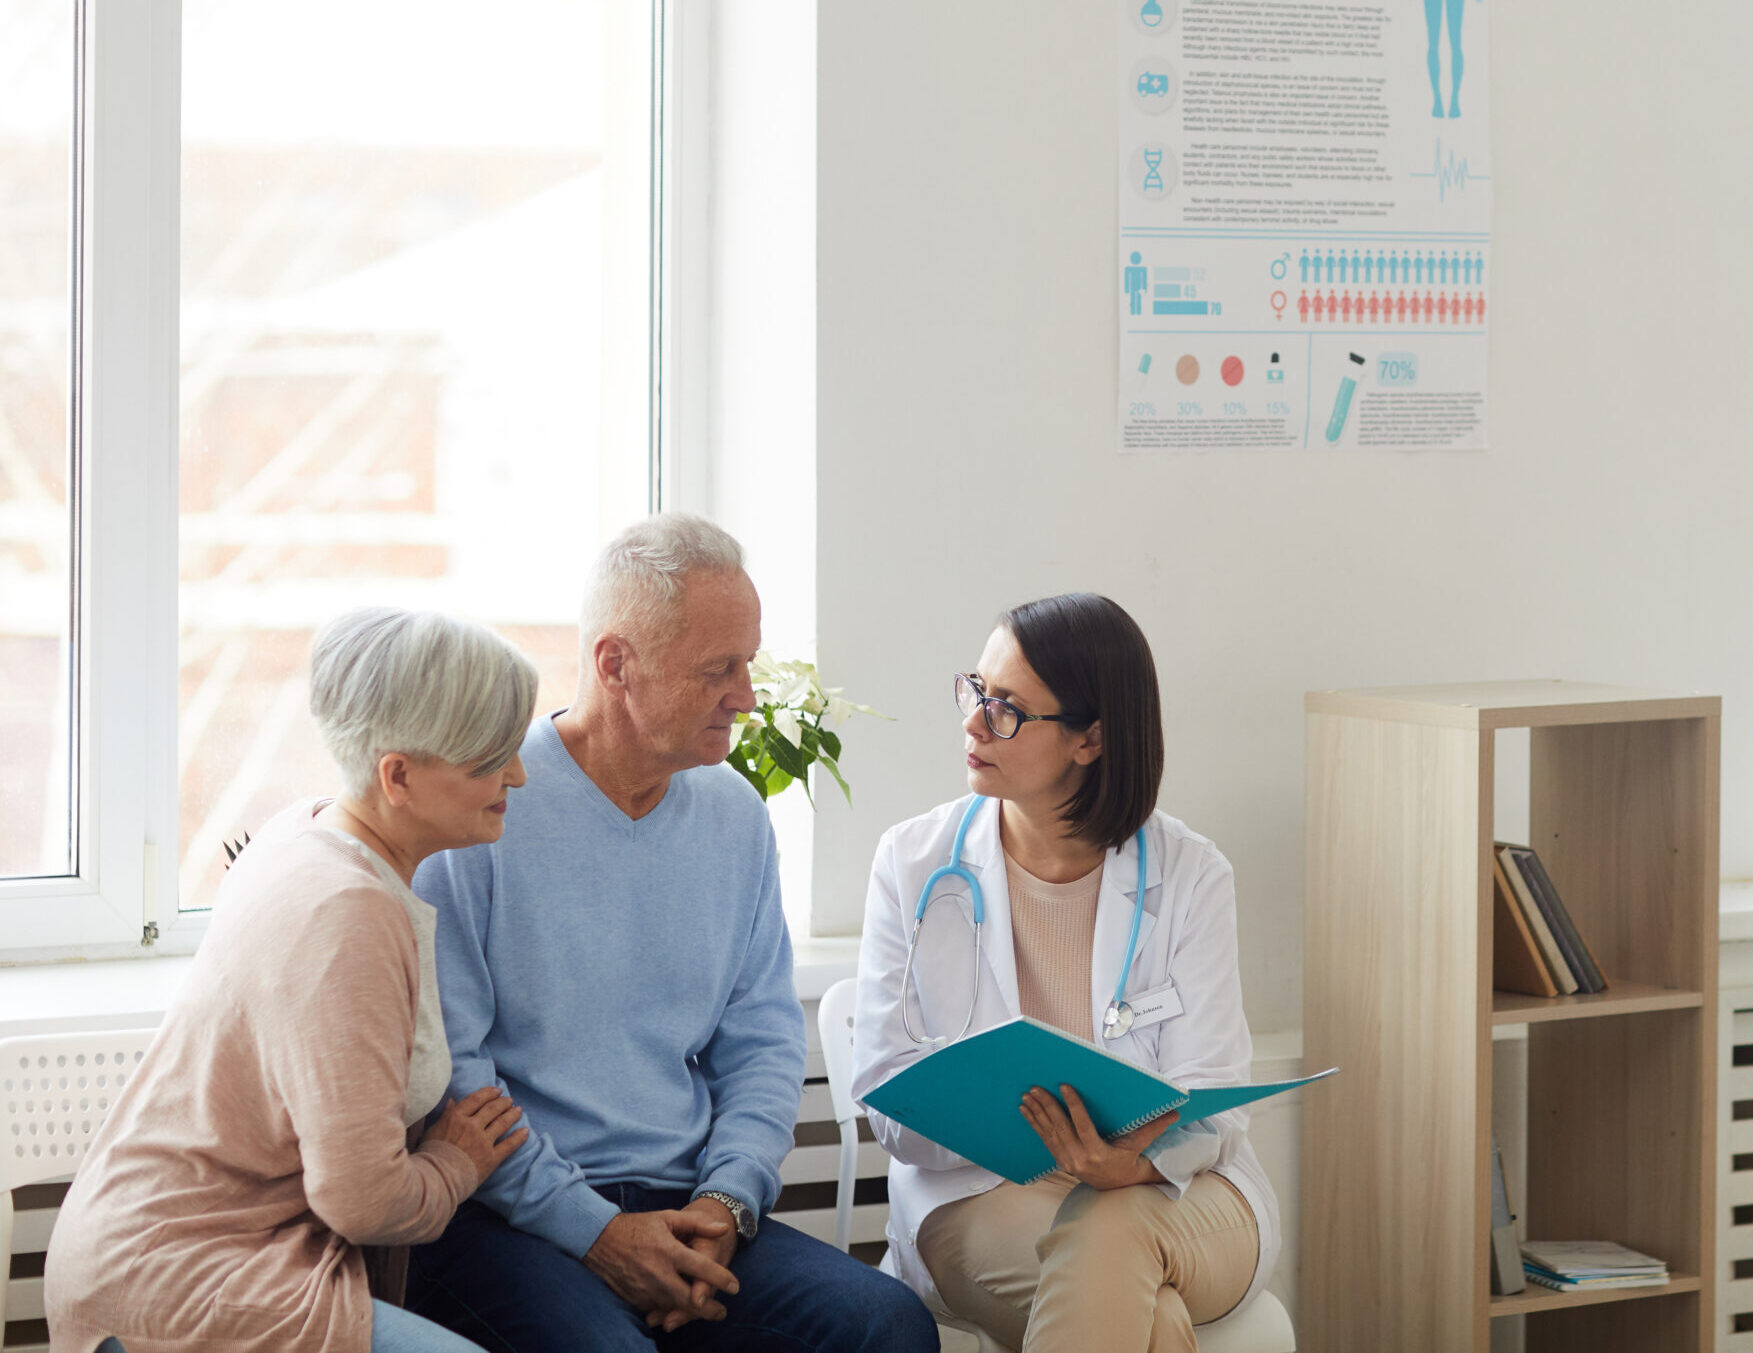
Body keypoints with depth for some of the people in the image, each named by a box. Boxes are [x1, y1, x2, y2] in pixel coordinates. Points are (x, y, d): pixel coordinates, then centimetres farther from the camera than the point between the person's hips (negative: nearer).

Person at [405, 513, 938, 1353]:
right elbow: (442, 1068, -10)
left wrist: (728, 1199, -4)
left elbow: (763, 1040, 15)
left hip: (684, 1211, 5)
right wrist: (592, 1230, -15)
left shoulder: (734, 817, 13)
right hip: (504, 1219, -5)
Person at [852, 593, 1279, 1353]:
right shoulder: (913, 863, 2)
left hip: (1177, 1196, 1)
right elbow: (888, 1101, -5)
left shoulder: (1189, 877, -1)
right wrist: (1015, 1127, -25)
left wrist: (1134, 1161, -30)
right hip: (976, 1197, -1)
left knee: (1104, 1236, -36)